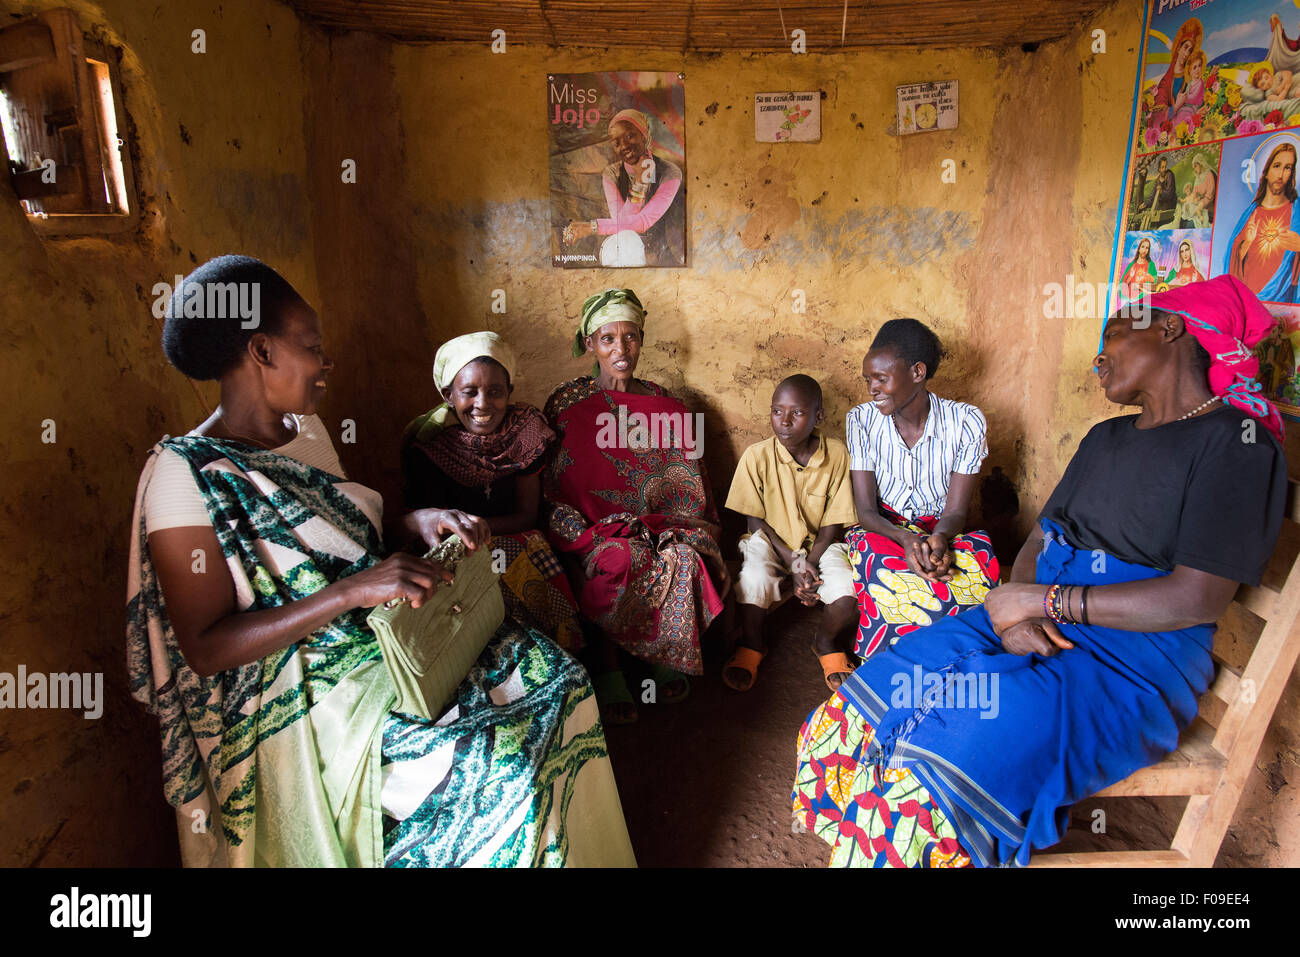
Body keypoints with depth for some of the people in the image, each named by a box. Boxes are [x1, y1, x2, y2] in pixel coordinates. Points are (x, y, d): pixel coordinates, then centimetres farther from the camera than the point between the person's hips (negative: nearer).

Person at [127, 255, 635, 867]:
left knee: (554, 680, -7)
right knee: (494, 761, -23)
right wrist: (351, 591, -29)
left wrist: (419, 522, -5)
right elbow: (204, 647, -19)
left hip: (386, 639, 8)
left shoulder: (306, 431, 7)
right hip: (313, 699, -7)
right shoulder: (185, 475, -16)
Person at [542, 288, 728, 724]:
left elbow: (687, 480, 9)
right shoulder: (566, 404, 3)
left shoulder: (663, 405, 10)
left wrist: (671, 527, -8)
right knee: (621, 562, -33)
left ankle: (669, 658, -7)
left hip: (659, 524, 2)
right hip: (597, 528, -2)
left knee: (684, 558, -28)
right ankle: (608, 669, -15)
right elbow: (551, 489, -1)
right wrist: (586, 538, -15)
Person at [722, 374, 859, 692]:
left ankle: (827, 643, 9)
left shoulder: (837, 454, -12)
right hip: (770, 540, -1)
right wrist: (792, 561, -16)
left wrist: (810, 563, -18)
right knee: (753, 579, -31)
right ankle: (751, 644, 0)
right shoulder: (757, 455, -14)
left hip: (819, 543, 1)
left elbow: (833, 523, -5)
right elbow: (755, 520, -7)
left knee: (848, 593, -25)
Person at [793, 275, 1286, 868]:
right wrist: (1014, 611, -7)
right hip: (1044, 620, 7)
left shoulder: (1237, 442, -7)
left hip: (1137, 653, -7)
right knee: (881, 695, -14)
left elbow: (1199, 599, -16)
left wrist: (1039, 600, -14)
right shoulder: (1105, 438, 19)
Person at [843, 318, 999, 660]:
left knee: (980, 554, -34)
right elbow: (865, 510, -10)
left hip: (940, 531, 1)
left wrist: (937, 539, -34)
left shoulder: (966, 421, -9)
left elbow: (955, 511, -9)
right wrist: (906, 539, -31)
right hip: (883, 530, 0)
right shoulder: (861, 420, -7)